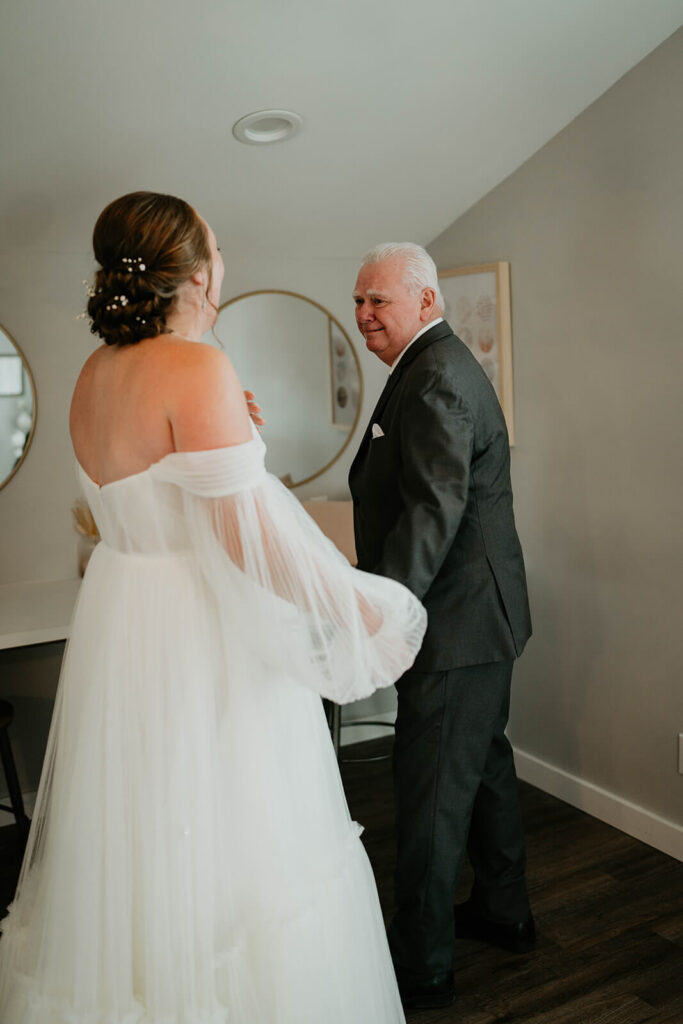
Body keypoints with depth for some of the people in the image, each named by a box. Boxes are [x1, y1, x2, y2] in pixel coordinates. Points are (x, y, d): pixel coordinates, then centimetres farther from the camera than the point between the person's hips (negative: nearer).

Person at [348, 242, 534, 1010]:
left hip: (455, 623, -11)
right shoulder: (440, 368, 14)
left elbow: (434, 512, -31)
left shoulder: (436, 381, -20)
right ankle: (503, 911, 41)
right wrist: (377, 576, 23)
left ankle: (422, 966, 18)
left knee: (431, 791, 1)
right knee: (484, 763, 22)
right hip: (482, 613, 11)